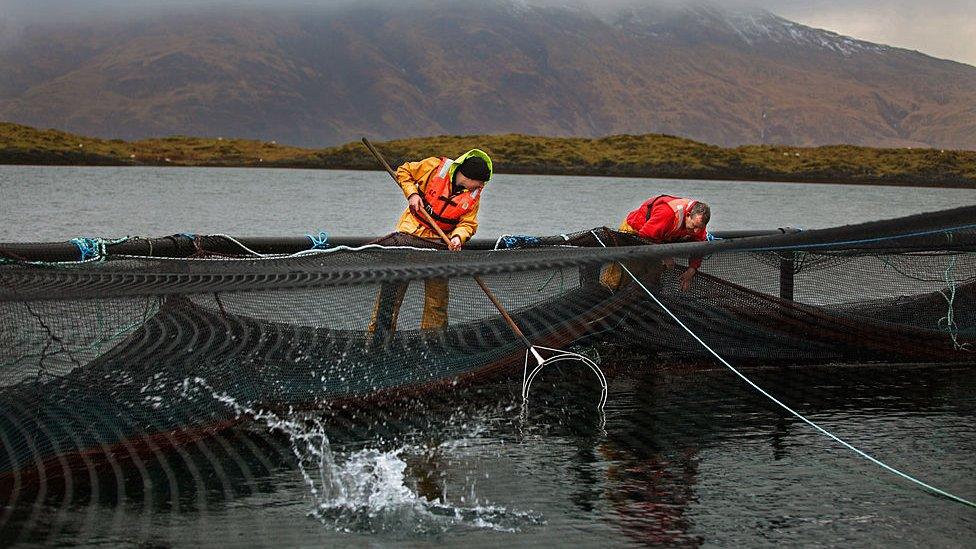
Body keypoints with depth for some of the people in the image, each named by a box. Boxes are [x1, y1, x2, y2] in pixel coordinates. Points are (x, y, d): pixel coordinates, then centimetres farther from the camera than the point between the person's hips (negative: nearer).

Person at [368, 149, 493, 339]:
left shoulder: (474, 195, -2)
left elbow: (468, 223, -2)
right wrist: (411, 193, -14)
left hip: (439, 242, 3)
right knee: (393, 283, -5)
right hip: (409, 232, -3)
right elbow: (403, 172, 1)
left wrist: (458, 236, -22)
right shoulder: (435, 167, -11)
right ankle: (378, 331, 3)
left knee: (437, 297, 5)